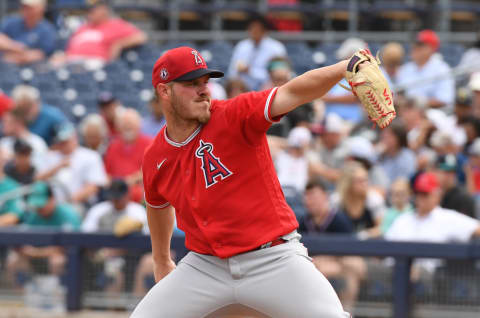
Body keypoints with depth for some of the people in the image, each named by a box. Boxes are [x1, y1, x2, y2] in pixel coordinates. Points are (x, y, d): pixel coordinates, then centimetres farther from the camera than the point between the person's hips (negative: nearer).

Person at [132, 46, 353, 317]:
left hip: (273, 259, -4)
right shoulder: (155, 160, 3)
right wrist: (162, 262, 36)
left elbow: (292, 94, -28)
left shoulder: (236, 116, -11)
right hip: (206, 264, 4)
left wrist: (344, 68, -45)